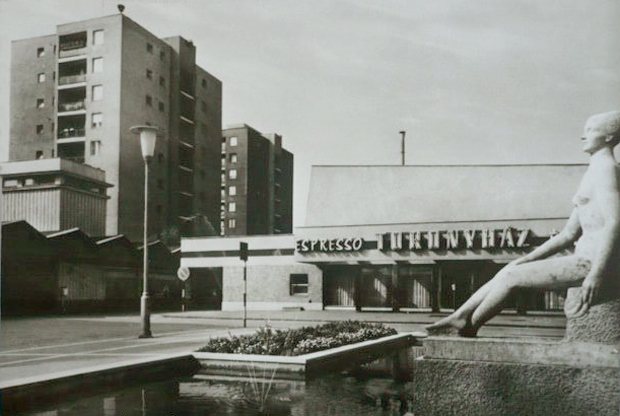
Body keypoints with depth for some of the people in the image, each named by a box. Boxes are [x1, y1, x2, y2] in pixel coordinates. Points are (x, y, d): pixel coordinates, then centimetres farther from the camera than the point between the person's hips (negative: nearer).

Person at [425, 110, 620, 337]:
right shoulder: (592, 173, 23)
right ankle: (458, 318, 6)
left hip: (592, 262, -10)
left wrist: (597, 274, -32)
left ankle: (467, 328, 4)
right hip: (586, 260, 10)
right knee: (508, 272, 6)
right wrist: (526, 260, 19)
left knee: (510, 277, -11)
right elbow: (568, 234, 22)